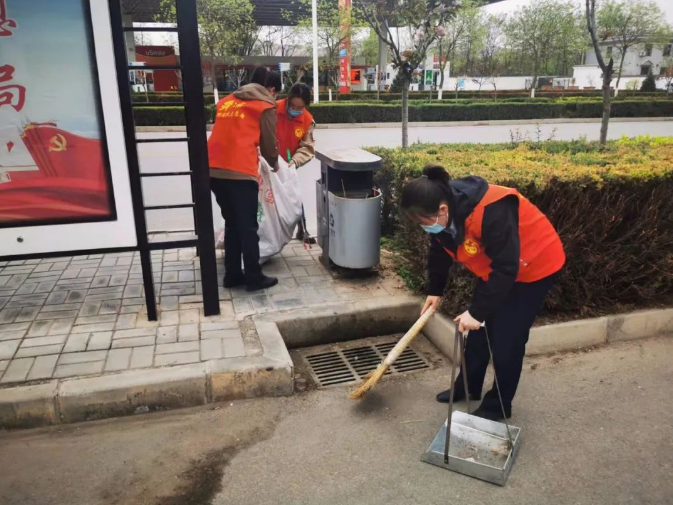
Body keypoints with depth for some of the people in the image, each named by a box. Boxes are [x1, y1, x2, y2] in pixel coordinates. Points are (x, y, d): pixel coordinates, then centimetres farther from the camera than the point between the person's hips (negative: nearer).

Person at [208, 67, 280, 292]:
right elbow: (269, 144, 9)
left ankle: (232, 275, 22)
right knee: (248, 227, 3)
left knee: (231, 224, 16)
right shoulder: (265, 107, 5)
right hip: (240, 172, -6)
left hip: (214, 170, 6)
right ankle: (254, 278, 10)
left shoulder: (226, 101, 23)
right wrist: (274, 164, 29)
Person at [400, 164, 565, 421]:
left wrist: (476, 311, -31)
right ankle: (467, 387, 32)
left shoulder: (490, 212, -39)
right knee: (480, 327, 13)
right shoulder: (443, 215, -14)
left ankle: (498, 406, 15)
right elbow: (440, 252, 4)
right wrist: (434, 291, 12)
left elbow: (506, 268, -35)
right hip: (496, 266, 8)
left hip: (535, 265, -7)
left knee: (507, 337, -3)